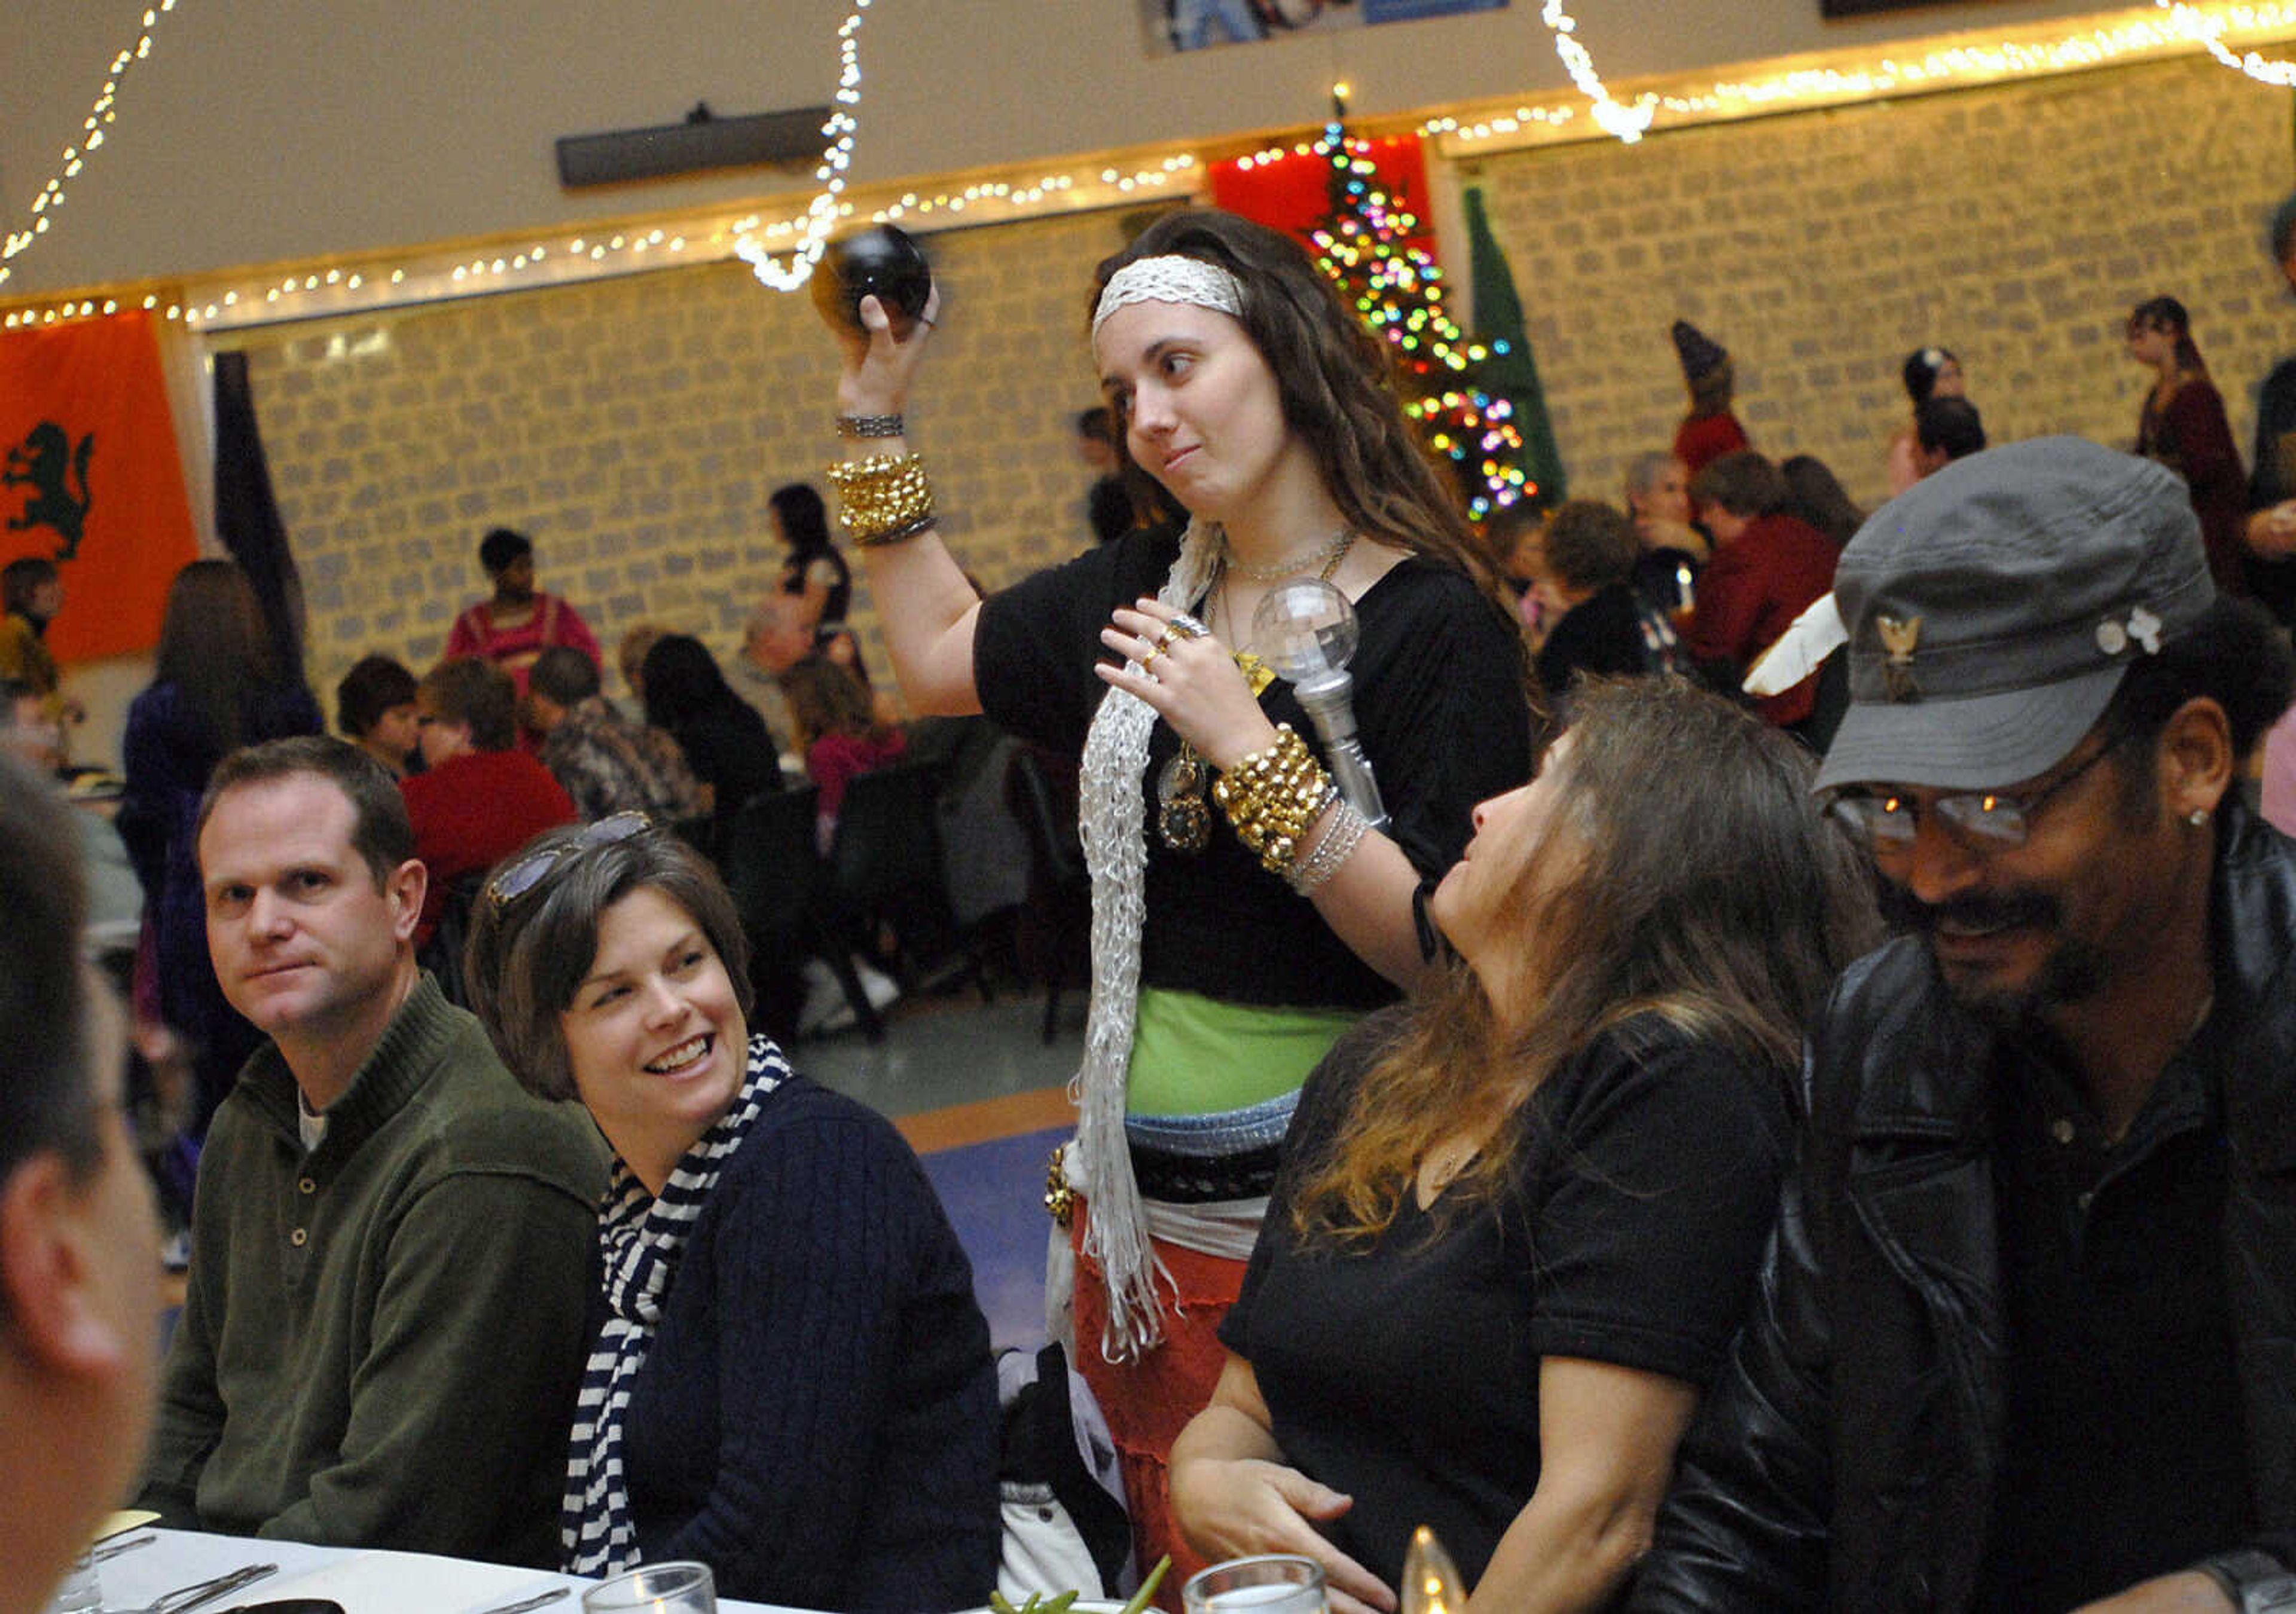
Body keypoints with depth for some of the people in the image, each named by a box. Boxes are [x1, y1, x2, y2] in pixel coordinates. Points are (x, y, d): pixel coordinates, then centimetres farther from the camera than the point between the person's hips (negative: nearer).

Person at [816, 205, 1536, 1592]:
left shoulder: (1434, 624, -12)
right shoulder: (1144, 590, 8)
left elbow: (1443, 953, -19)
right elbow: (940, 657, 25)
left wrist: (1249, 746, -23)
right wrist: (877, 416, 21)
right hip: (1143, 1212, 7)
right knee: (1190, 1575, 13)